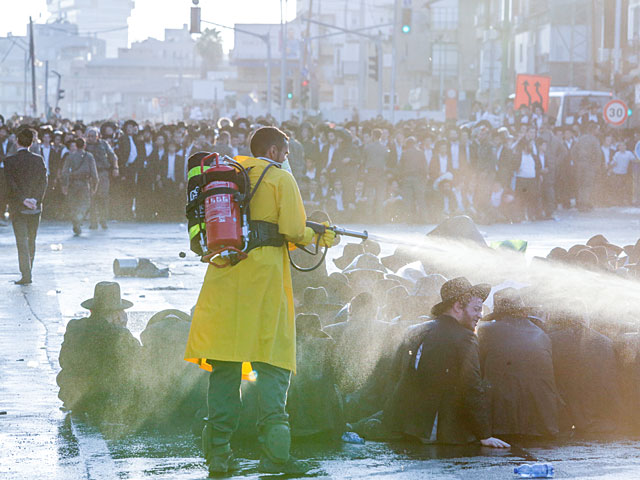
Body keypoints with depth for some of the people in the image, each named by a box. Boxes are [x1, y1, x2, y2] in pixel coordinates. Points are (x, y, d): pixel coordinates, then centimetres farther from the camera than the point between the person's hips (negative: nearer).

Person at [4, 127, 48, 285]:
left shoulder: (9, 161, -8)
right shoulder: (38, 160, 1)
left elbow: (11, 184, -14)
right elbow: (43, 182, -4)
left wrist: (23, 200, -13)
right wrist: (36, 199, -10)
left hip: (17, 207, -3)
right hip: (35, 207, 3)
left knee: (22, 241, -2)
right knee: (31, 240, 15)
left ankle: (26, 275, -9)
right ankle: (28, 271, 21)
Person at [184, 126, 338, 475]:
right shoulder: (280, 178, 2)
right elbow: (293, 230, -8)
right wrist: (318, 237, 14)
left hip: (224, 273, 5)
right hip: (263, 272, -5)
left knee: (224, 363, 5)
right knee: (272, 361, -2)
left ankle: (218, 453, 1)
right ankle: (274, 452, -13)